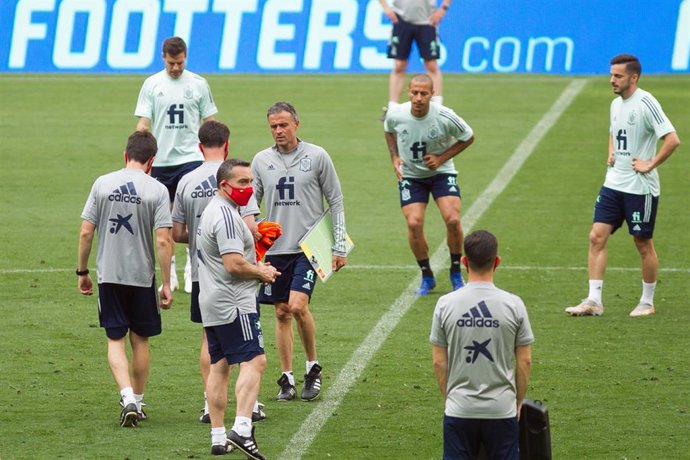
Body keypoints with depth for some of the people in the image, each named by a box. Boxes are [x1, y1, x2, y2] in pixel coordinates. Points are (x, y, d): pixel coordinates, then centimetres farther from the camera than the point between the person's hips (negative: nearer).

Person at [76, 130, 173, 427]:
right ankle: (137, 402, 23)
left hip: (108, 275, 1)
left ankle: (127, 396, -14)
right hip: (142, 276, -1)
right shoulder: (157, 190, -7)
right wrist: (167, 285, -7)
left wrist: (82, 272, 9)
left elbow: (86, 232, -2)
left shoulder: (102, 184, -2)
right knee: (139, 341, 14)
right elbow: (163, 241, -12)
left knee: (115, 340, 6)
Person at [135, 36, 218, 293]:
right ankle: (170, 274, 17)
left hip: (191, 158, -1)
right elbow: (143, 123, 0)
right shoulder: (152, 84, 3)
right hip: (161, 160, 1)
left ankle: (191, 272, -7)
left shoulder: (198, 84, 3)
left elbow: (209, 122, 10)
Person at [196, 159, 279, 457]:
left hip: (211, 303, 11)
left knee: (219, 366, 10)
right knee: (253, 362, -14)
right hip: (233, 304, -11)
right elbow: (234, 264, -23)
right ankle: (242, 428, -26)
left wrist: (256, 267, 15)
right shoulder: (226, 215, -16)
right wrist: (262, 273, -6)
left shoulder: (212, 210, 19)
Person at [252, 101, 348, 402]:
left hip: (309, 247, -3)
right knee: (281, 313, 4)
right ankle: (287, 379, 12)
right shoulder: (262, 161, 7)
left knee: (298, 305, -17)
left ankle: (313, 366, 3)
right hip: (275, 249, 3)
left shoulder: (316, 157, -1)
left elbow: (335, 202, 4)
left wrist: (339, 247, 1)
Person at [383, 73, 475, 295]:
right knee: (414, 224, -15)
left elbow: (468, 138, -4)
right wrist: (395, 158, -2)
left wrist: (442, 158, -14)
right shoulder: (395, 115, -15)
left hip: (441, 173, -1)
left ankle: (456, 273, 6)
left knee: (452, 220, -18)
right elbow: (389, 130, 11)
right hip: (410, 175, 1)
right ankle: (427, 277, 6)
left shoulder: (445, 117, -22)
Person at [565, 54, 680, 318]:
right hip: (613, 184, 7)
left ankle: (647, 302, 18)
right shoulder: (616, 104, 10)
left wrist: (650, 164, -19)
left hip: (640, 188, -7)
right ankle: (594, 301, -1)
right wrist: (611, 154, 12)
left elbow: (672, 140, -21)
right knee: (597, 237, -2)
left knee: (643, 243, 4)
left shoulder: (645, 103, -16)